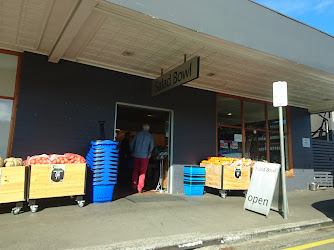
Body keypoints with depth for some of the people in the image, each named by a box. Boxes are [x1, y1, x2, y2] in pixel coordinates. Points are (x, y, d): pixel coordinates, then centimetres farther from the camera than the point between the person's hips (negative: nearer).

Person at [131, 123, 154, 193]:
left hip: (136, 155, 2)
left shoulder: (137, 134, 4)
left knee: (135, 171, 14)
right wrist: (149, 153, 10)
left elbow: (132, 143, 7)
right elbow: (152, 146, -3)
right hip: (144, 156, -2)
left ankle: (134, 187, 17)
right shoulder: (150, 136, -1)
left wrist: (132, 152, 18)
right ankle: (139, 188, 4)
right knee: (142, 172, 5)